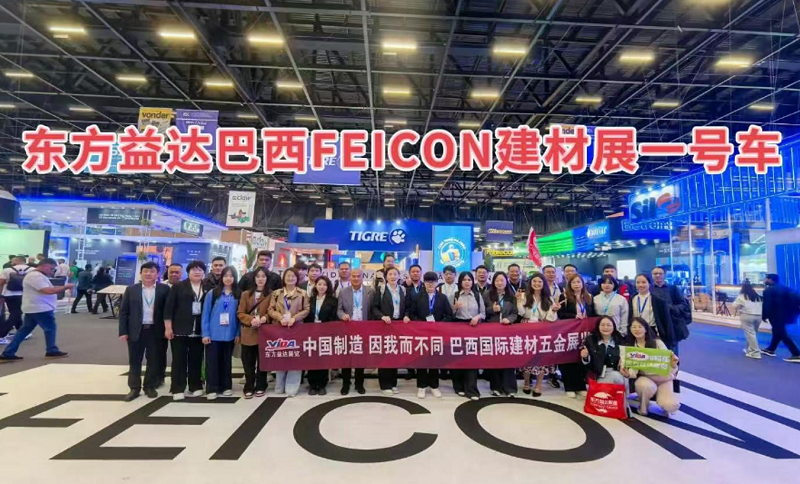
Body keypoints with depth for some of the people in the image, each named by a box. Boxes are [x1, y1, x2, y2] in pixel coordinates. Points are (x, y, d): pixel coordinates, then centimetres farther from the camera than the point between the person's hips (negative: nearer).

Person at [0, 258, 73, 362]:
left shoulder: (37, 275, 17)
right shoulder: (35, 276, -19)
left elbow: (48, 290, 19)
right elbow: (48, 291, -26)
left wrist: (62, 288, 5)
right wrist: (66, 287, -20)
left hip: (33, 308, 11)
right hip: (40, 308, -11)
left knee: (24, 330, 12)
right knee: (50, 328, 2)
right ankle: (52, 351, 12)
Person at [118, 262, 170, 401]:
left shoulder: (165, 289, -1)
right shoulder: (131, 289, 4)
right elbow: (123, 311, 3)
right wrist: (123, 331, -2)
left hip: (156, 331, -1)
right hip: (135, 331, 1)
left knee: (154, 361, 8)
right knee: (134, 361, 9)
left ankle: (150, 387, 23)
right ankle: (134, 388, 22)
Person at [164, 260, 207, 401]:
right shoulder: (178, 287, 1)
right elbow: (169, 308, -2)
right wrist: (168, 327, -7)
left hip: (199, 331, 2)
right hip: (180, 330, -2)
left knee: (196, 360, 9)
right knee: (179, 360, 4)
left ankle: (195, 387, 20)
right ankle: (177, 389, 12)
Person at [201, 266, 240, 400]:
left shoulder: (238, 295, 1)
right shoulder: (212, 293, -3)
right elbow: (205, 314, -3)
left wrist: (238, 333, 0)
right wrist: (205, 333, -7)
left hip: (230, 334, 2)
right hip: (213, 334, -2)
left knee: (226, 361, 14)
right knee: (212, 361, 3)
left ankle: (226, 387, 24)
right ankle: (211, 389, 12)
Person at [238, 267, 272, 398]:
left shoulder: (271, 295, 2)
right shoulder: (246, 294, 9)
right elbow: (240, 313, 3)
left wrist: (264, 318, -21)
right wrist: (251, 320, -15)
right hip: (248, 333, 2)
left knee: (262, 361, 7)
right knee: (248, 362, 6)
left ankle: (260, 387, 19)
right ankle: (249, 388, 17)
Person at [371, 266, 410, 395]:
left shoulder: (403, 290, 8)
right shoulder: (381, 289, -3)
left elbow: (406, 307, 13)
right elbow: (374, 307, -6)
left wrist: (406, 316, -5)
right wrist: (382, 316, -20)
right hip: (384, 325, -4)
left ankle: (393, 383, 22)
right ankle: (385, 384, 11)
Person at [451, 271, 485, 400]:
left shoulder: (478, 295, 8)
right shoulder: (455, 295, 5)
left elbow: (483, 313, 7)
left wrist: (477, 317, -12)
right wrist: (455, 307, -14)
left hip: (473, 328, 0)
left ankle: (471, 389, 1)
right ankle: (459, 386, 18)